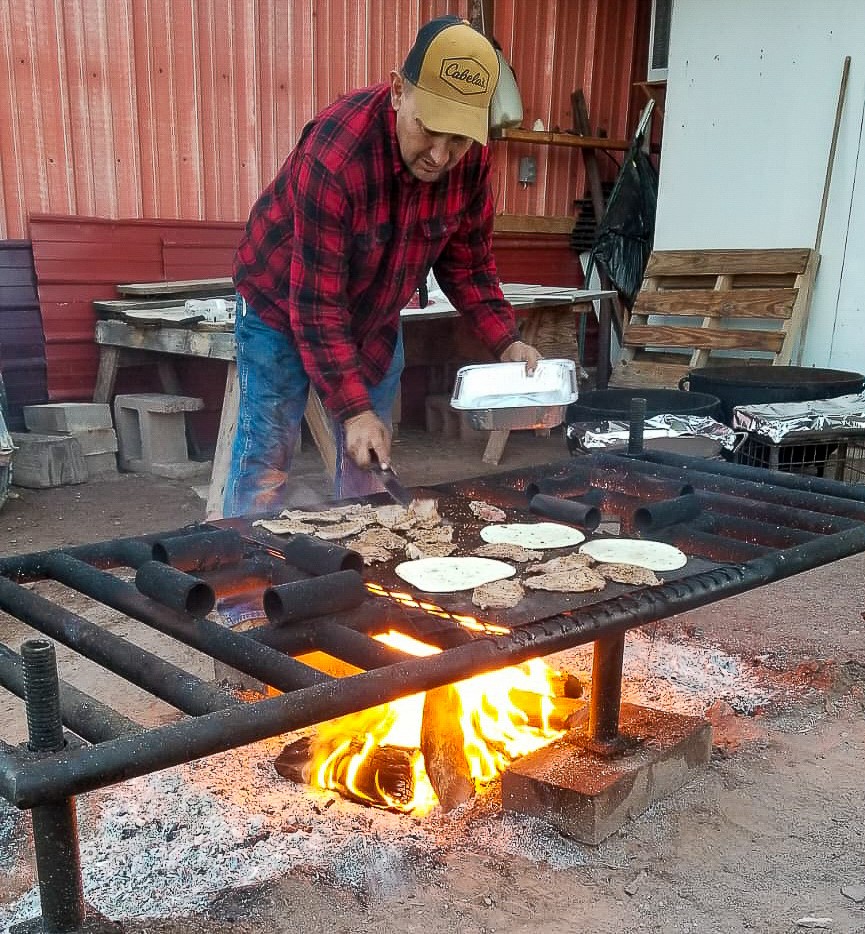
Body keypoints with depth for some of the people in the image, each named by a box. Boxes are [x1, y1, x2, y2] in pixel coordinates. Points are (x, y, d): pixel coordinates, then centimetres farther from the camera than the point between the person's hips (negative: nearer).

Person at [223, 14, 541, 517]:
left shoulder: (471, 159, -17)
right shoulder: (334, 153, -34)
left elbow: (468, 264, -3)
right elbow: (316, 301, -32)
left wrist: (507, 342, -16)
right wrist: (354, 410, -33)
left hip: (375, 316, 5)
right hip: (284, 307, -5)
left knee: (369, 462, 8)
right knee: (267, 458, -4)